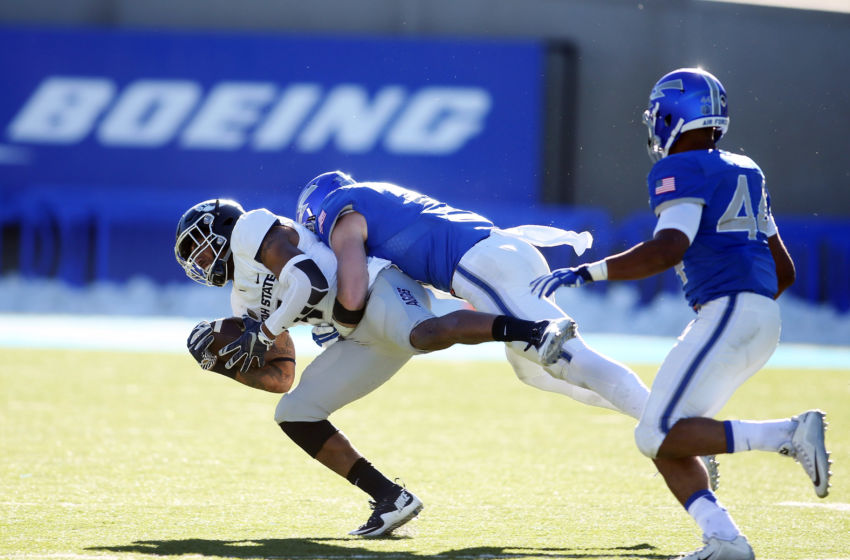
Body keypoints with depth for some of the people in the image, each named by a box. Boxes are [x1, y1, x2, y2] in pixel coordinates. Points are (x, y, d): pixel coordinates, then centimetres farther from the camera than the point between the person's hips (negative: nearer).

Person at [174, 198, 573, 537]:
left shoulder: (252, 230, 4)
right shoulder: (246, 300, 30)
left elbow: (307, 280, -12)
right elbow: (280, 378, 27)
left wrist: (264, 333, -6)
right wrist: (228, 366, 12)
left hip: (377, 291, -9)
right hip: (361, 336, 9)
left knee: (424, 335, -40)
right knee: (294, 414, 4)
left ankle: (535, 331, -52)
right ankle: (391, 500, -3)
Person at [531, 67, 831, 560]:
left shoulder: (683, 171, -5)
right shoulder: (743, 172, 22)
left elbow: (669, 248, -21)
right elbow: (784, 271, 24)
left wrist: (584, 274, -18)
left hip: (730, 312, -9)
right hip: (763, 318, 9)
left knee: (663, 434, -11)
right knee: (658, 439, 10)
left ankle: (790, 434, -19)